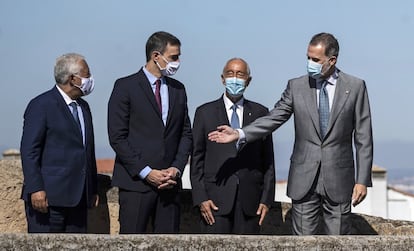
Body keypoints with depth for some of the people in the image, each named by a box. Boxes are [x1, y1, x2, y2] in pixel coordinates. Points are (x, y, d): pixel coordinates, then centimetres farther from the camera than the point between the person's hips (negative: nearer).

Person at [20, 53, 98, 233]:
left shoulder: (83, 107, 18)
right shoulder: (41, 105, -7)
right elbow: (29, 151, -11)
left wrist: (93, 190, 19)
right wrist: (36, 189, -19)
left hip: (78, 197, 8)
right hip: (49, 197, -8)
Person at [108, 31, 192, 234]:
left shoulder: (178, 89, 14)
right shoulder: (125, 87, -2)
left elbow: (186, 133, 16)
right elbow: (117, 137, -7)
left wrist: (176, 168, 0)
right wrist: (146, 172, -12)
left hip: (169, 183, 5)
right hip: (135, 182, -5)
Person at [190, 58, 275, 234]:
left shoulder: (260, 113, 10)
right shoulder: (205, 113, 7)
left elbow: (268, 160, 8)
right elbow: (197, 159, 5)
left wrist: (267, 199, 1)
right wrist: (201, 198, -4)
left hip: (249, 199, 1)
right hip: (215, 199, -1)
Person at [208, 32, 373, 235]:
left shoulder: (355, 87, 1)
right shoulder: (296, 86, 5)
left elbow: (363, 137, 0)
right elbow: (274, 118, 3)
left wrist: (362, 180, -5)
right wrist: (239, 134, -13)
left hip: (339, 181, -1)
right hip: (304, 179, 1)